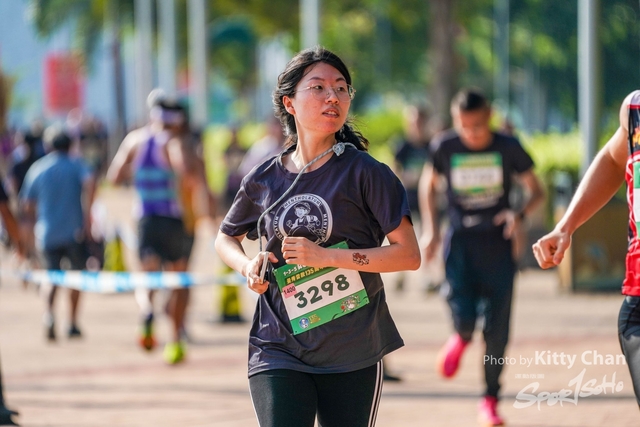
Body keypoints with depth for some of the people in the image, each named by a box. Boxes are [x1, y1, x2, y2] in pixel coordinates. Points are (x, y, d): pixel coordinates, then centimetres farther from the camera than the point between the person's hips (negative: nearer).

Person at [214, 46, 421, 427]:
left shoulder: (365, 173, -5)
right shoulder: (264, 180, 4)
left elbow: (409, 255, -9)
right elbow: (226, 238, 23)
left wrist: (327, 256, -17)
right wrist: (248, 266, -1)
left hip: (353, 355, -1)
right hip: (278, 350, 1)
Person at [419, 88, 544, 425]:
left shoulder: (507, 148, -5)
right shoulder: (445, 147, -3)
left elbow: (536, 190, 4)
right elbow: (429, 183, 15)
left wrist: (520, 214, -17)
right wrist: (430, 229, 6)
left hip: (497, 244, 0)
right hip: (459, 242, 0)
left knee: (497, 330, 0)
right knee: (464, 317, -18)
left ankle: (490, 400, 18)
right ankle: (461, 338, 22)